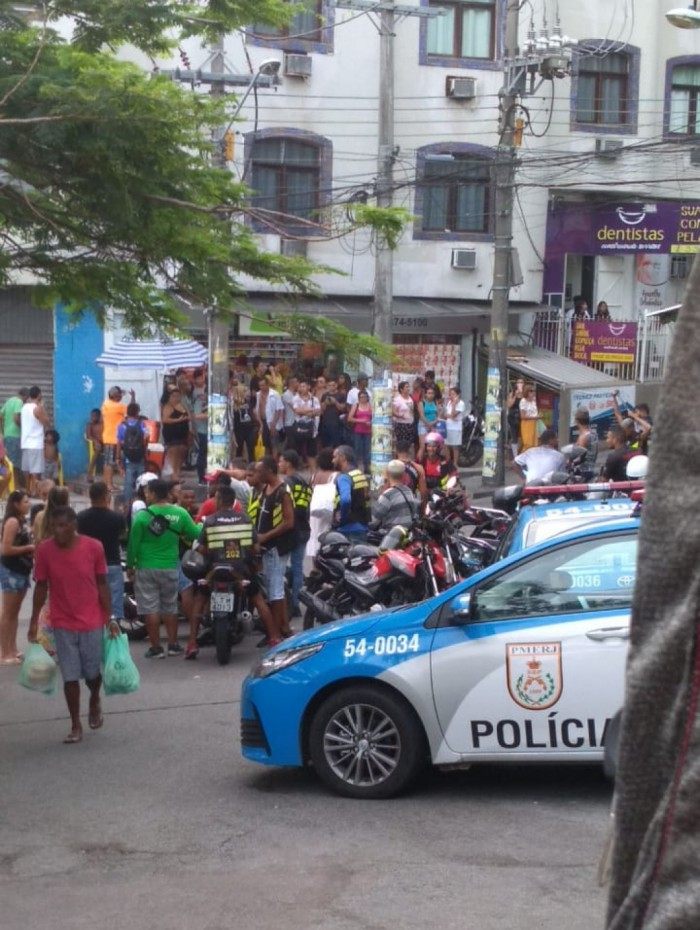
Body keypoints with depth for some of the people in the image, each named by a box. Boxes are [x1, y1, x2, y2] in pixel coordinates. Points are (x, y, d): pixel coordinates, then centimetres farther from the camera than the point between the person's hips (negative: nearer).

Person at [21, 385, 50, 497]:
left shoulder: (24, 407, 9)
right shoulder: (38, 408, -13)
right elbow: (46, 423, -7)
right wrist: (42, 408, -1)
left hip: (25, 442, 7)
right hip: (36, 443, -7)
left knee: (27, 469, 12)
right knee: (36, 470, -5)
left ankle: (28, 490, 17)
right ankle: (34, 491, -6)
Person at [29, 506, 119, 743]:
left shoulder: (94, 548, -9)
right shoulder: (44, 550, -8)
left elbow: (102, 584, -1)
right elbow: (41, 587, 1)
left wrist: (109, 619, -1)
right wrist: (34, 621, 2)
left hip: (92, 622, 0)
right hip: (62, 624, 0)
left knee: (93, 672, 9)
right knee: (70, 676, 1)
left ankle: (95, 702, 41)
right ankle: (76, 726, 14)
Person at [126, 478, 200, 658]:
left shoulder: (142, 515, -13)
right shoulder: (180, 513, -6)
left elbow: (134, 542, -9)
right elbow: (195, 534, 1)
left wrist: (130, 564, 3)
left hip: (147, 569, -3)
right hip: (170, 567, 3)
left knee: (151, 609, 4)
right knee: (170, 607, 16)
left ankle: (156, 648, 5)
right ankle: (173, 645, 18)